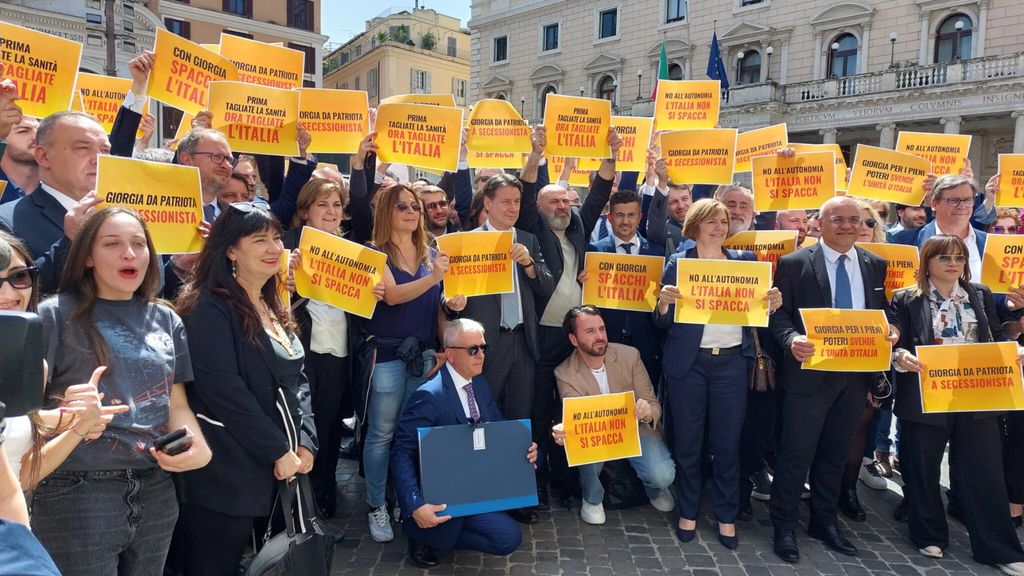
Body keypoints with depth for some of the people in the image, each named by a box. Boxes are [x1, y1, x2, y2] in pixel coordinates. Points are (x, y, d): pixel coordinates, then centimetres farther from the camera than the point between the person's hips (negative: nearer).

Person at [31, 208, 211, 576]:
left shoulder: (167, 320, 9)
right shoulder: (56, 315, -3)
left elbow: (176, 404, 9)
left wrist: (198, 445, -10)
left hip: (156, 490, 5)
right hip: (77, 492, -4)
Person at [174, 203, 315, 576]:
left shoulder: (273, 307, 12)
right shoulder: (209, 308, -14)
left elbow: (298, 380, 11)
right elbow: (225, 393, -21)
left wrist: (305, 443, -1)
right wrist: (278, 451, -15)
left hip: (282, 465, 8)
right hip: (227, 472, -8)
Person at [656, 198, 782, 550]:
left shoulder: (745, 260, 8)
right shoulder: (677, 263, 0)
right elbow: (662, 323, -1)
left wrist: (772, 305, -11)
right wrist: (664, 303, -22)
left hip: (732, 362, 2)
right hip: (688, 363, -1)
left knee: (728, 443, 8)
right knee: (687, 442, 7)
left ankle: (727, 516, 25)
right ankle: (688, 512, 25)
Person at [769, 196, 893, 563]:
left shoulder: (875, 265, 9)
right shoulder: (794, 263, -6)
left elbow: (882, 314, 14)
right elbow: (779, 314, -7)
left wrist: (888, 334, -8)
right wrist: (792, 340, -26)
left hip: (856, 374, 5)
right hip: (810, 372, -5)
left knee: (835, 453, 17)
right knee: (797, 453, 1)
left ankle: (824, 522, 33)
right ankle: (784, 527, 17)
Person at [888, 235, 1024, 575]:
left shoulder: (981, 295, 10)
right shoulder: (906, 300, -2)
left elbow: (996, 338, 13)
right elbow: (893, 343, -5)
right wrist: (901, 357, -26)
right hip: (925, 397, -3)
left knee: (985, 471, 7)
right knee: (923, 470, 9)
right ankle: (929, 535, 27)